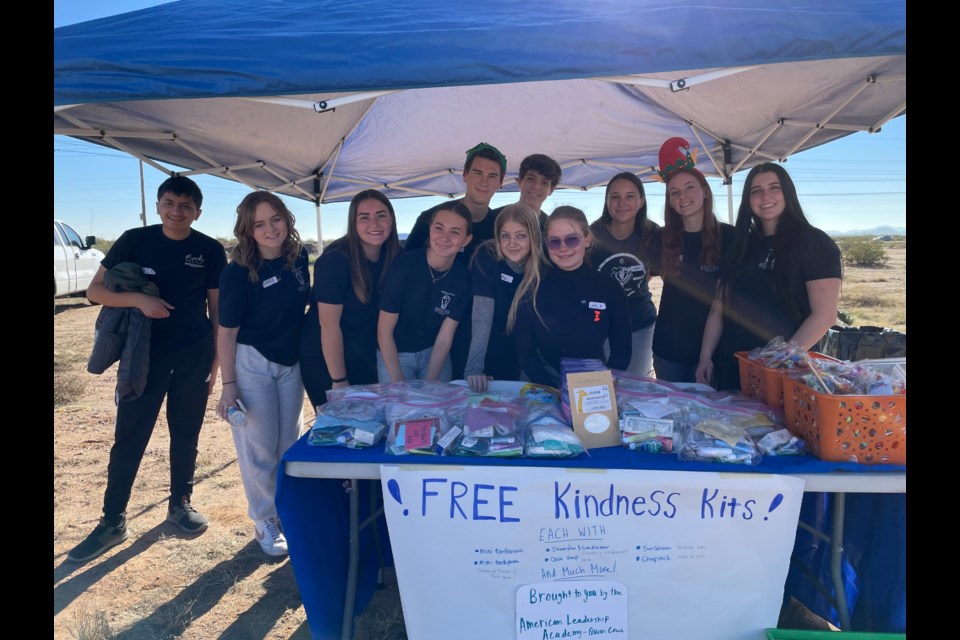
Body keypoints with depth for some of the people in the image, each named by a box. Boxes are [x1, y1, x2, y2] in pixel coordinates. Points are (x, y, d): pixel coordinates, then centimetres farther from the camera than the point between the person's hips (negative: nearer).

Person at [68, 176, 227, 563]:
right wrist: (138, 299, -21)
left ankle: (180, 504, 30)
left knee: (185, 436, 12)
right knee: (128, 438, 3)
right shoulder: (134, 241, -3)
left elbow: (217, 310, 3)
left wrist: (216, 361, 2)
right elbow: (95, 291, -2)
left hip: (193, 359, 1)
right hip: (143, 356, 0)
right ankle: (112, 522, 17)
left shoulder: (210, 251, -3)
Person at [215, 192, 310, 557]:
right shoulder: (238, 273, -17)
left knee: (290, 443, 15)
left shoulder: (298, 258, -3)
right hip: (252, 364, -5)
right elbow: (227, 332, -13)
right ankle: (265, 522, 24)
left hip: (291, 363, 5)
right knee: (260, 448, 5)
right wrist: (228, 385, -15)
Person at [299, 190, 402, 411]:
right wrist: (339, 381, -17)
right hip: (323, 357, -5)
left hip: (366, 358, 5)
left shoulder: (396, 256, -6)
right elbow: (329, 325, -21)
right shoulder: (335, 259, -22)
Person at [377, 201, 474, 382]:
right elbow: (384, 331, -16)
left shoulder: (462, 278, -11)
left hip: (434, 353, 3)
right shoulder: (404, 265, -21)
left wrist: (429, 384, -15)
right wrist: (399, 384, -19)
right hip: (394, 354, -2)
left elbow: (444, 338, -7)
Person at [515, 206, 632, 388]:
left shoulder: (610, 289, 0)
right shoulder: (533, 290, -3)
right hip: (546, 391, -1)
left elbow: (621, 350, 4)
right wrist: (553, 392, -14)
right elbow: (525, 351, -3)